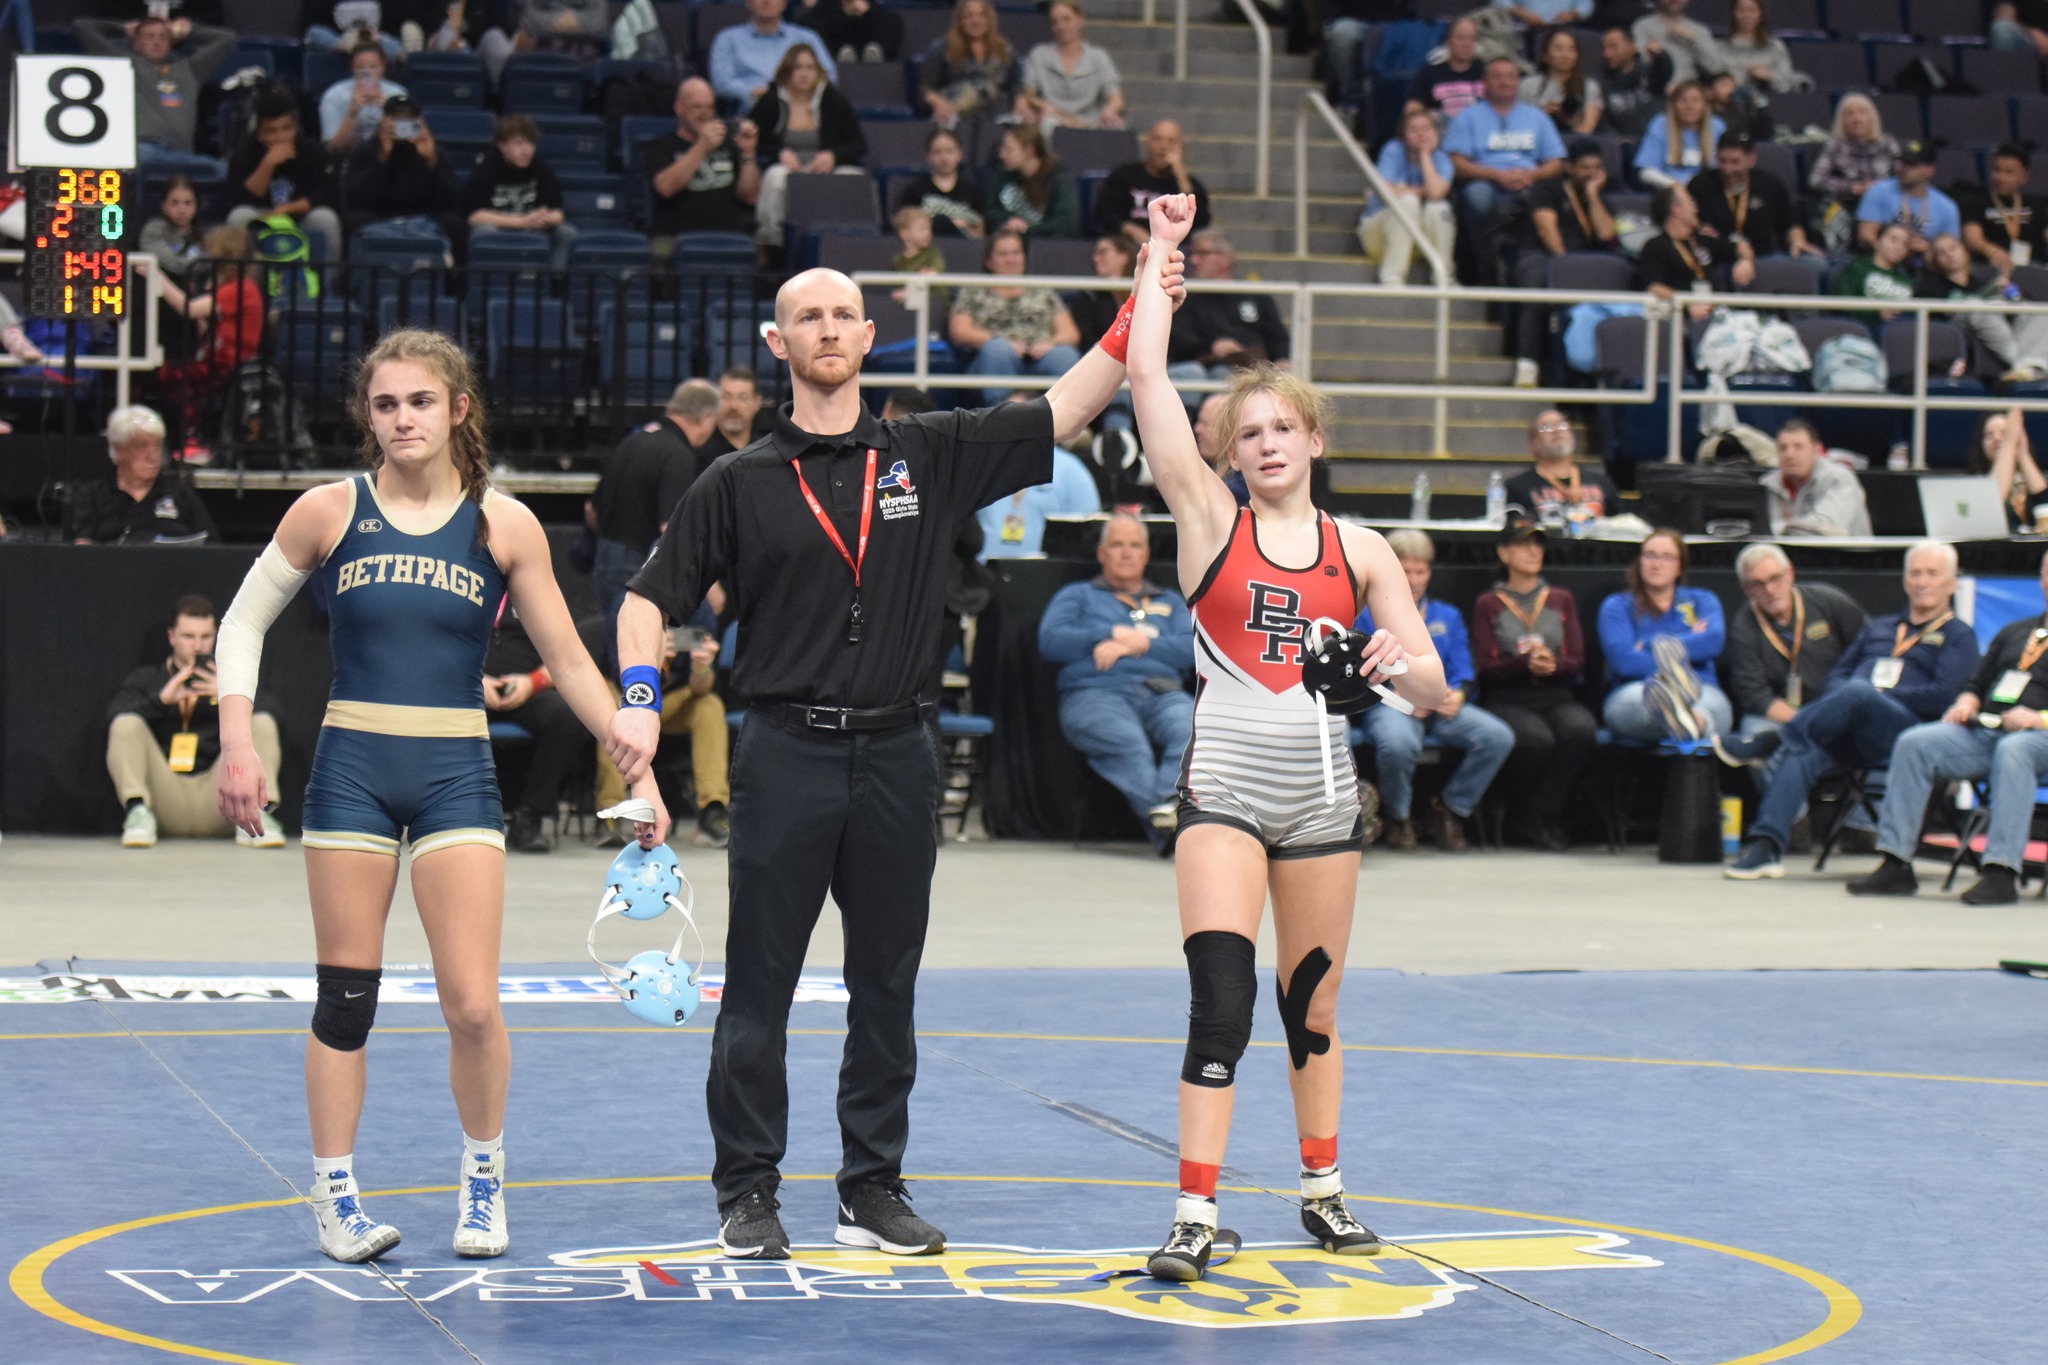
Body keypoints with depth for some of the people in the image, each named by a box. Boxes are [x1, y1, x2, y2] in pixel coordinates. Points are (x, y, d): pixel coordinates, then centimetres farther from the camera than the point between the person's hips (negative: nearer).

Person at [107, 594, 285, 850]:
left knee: (262, 723, -13)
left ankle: (255, 814, -28)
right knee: (126, 725, -18)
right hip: (166, 797, -1)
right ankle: (137, 814, -32)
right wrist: (161, 700, -21)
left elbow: (269, 712, 0)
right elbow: (114, 718, -4)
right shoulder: (145, 679, 16)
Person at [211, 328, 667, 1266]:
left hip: (456, 774, 0)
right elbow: (245, 619, 11)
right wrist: (237, 743, 1)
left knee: (472, 1005, -7)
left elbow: (568, 662, 7)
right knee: (345, 1000, 3)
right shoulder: (328, 512, 0)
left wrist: (638, 769, 2)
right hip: (352, 767, 0)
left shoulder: (503, 526, 1)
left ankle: (482, 1177, 18)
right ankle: (335, 1195, 18)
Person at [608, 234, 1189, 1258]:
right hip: (785, 756, -2)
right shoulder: (740, 483, 3)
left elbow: (1069, 409, 7)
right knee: (759, 986, 1)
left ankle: (873, 1190, 17)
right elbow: (651, 595, 5)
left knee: (886, 988, 8)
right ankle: (747, 1191, 10)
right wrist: (639, 697, -12)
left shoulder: (932, 457, 7)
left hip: (895, 755, 2)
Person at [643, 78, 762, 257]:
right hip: (673, 236, -2)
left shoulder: (728, 143, 21)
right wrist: (702, 147, -12)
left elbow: (750, 197, 12)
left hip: (726, 236, 3)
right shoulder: (659, 147, 12)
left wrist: (748, 154, -1)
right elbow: (666, 187, -9)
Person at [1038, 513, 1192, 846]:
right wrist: (1113, 635, 6)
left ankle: (1170, 802, -60)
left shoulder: (1171, 601, 33)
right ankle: (1167, 828, -56)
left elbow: (1192, 648, 13)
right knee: (1129, 744, -38)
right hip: (1096, 693, -2)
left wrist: (1138, 645, -1)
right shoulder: (1077, 595, 30)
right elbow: (1050, 641, 9)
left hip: (1163, 695, 2)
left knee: (1192, 729, -37)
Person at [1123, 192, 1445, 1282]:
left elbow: (1433, 690, 5)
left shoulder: (1359, 550, 8)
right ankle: (1195, 1214, -12)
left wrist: (1397, 661, -17)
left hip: (1323, 790, 3)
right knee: (1220, 1002, -14)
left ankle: (1322, 1189, 29)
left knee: (1313, 1003, 13)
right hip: (1225, 783, -3)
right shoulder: (1210, 520, 1)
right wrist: (1161, 249, -3)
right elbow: (1146, 373, -6)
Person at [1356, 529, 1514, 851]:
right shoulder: (1369, 616, 12)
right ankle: (1397, 817, -9)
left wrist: (1457, 695, -9)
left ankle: (1448, 809, -3)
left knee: (1499, 737, -24)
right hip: (1388, 704, -4)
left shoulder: (1447, 616, 25)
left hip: (1442, 706, 4)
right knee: (1398, 743, -41)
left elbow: (1463, 671, 16)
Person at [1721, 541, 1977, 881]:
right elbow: (1835, 677, 24)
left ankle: (1768, 742, -27)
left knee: (1858, 692, -37)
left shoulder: (1959, 636, 15)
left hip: (1905, 733, -4)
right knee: (1801, 751, -30)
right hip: (1849, 736, 4)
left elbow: (1943, 695, -2)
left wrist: (1878, 697, -7)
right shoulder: (1879, 628, 33)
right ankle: (1765, 845, -41)